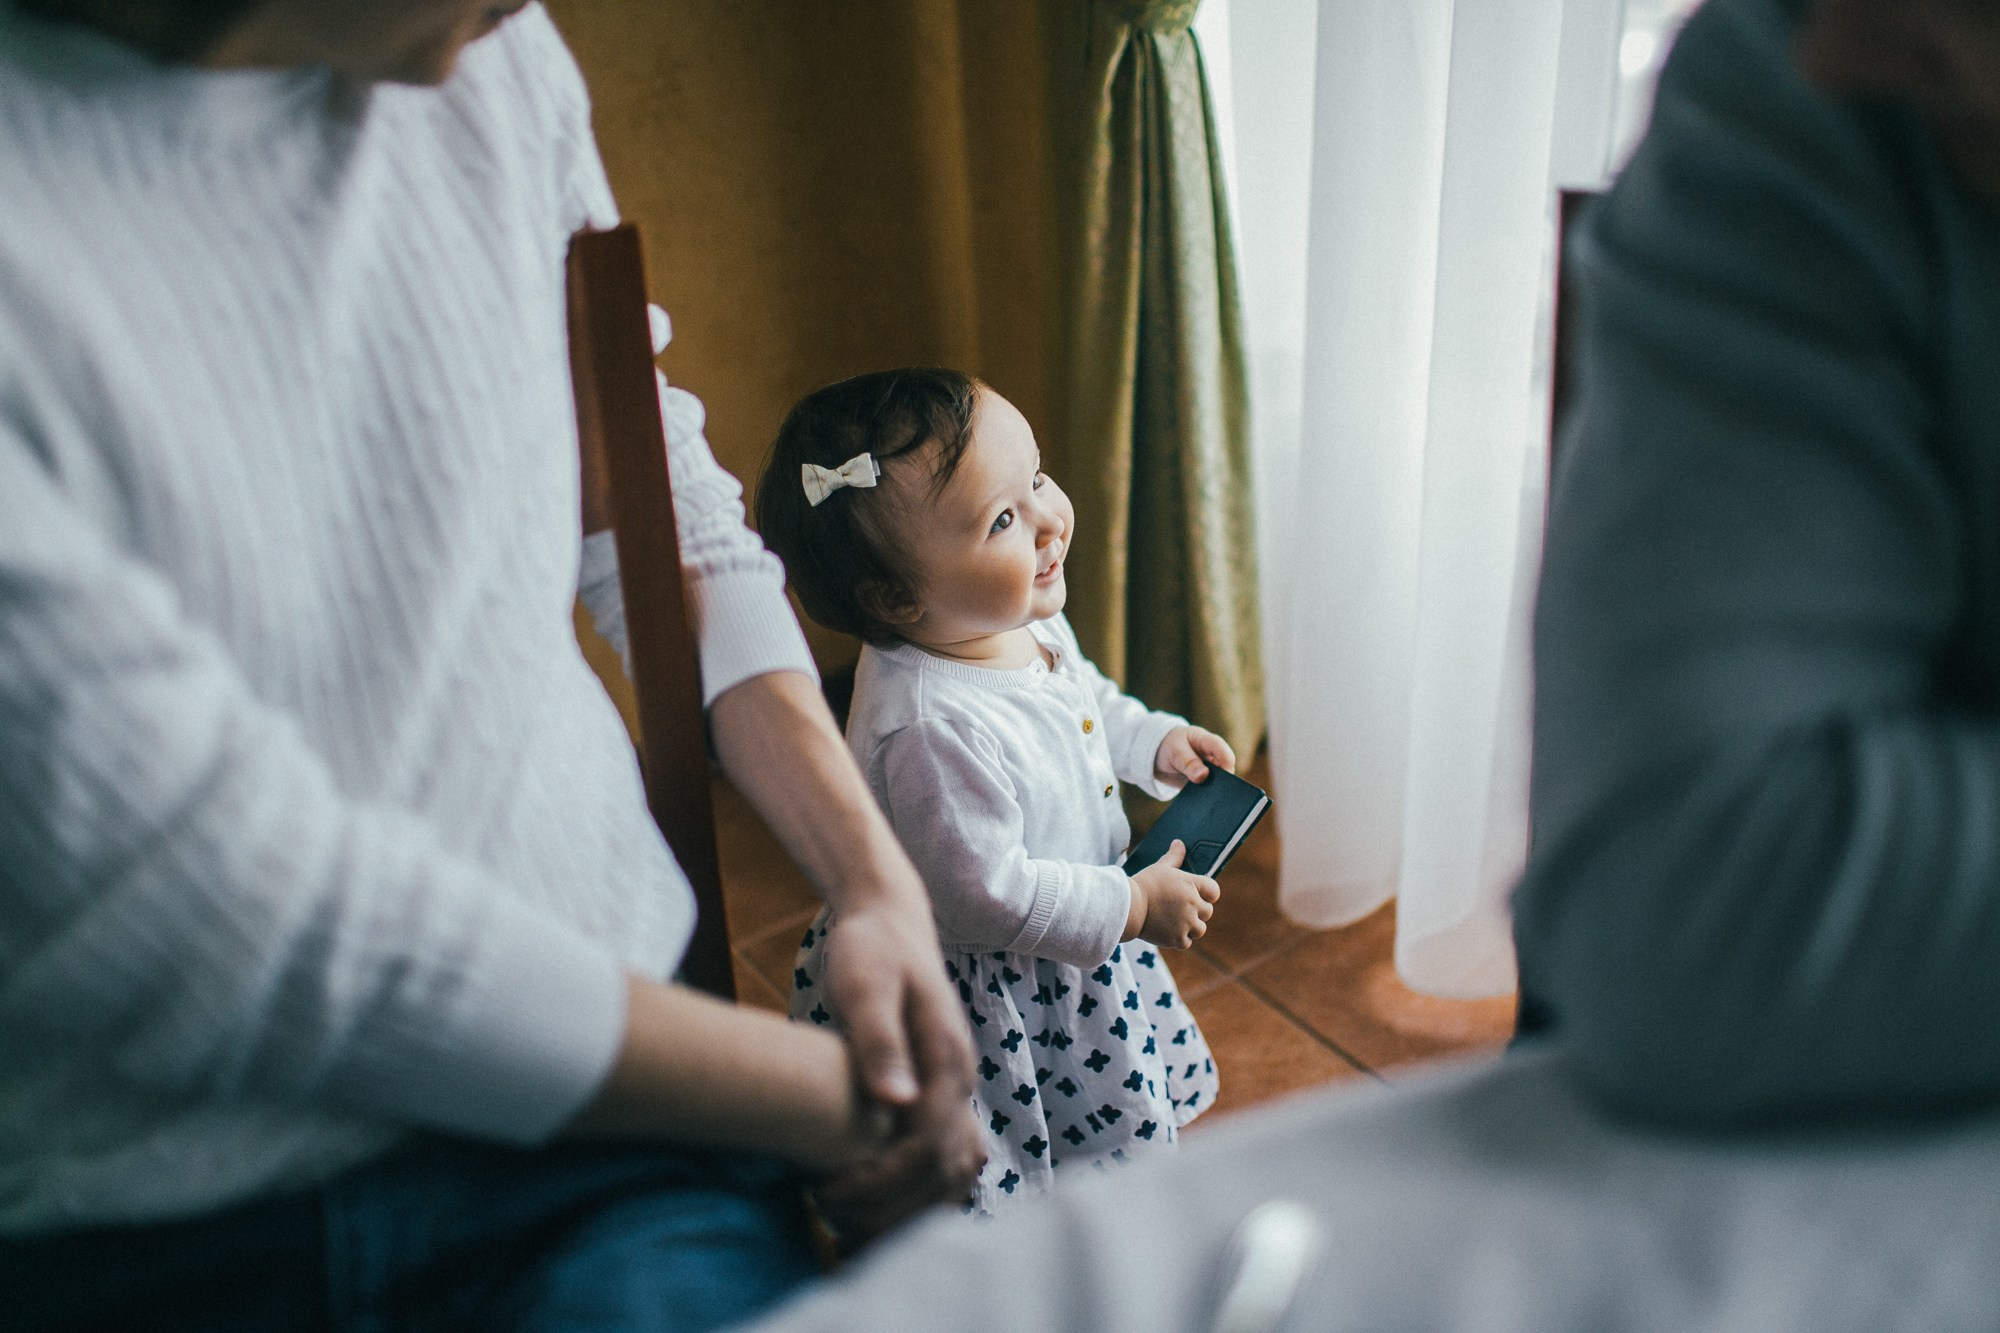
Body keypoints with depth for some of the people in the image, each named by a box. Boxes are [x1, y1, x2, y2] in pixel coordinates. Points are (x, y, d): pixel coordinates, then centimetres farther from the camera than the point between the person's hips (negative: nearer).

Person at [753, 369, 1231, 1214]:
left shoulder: (1028, 624, -8)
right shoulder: (933, 729, -38)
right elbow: (983, 897, -32)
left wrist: (1155, 743, 1)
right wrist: (1134, 907, -23)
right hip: (979, 1000, -9)